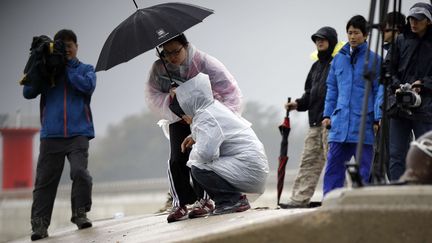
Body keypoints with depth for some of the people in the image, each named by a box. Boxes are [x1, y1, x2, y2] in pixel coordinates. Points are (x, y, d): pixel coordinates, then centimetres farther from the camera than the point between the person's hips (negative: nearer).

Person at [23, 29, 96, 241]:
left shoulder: (85, 69, 12)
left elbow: (88, 86, -10)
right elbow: (28, 92, 5)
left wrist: (66, 69, -8)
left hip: (78, 132, -2)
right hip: (51, 134, 2)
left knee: (80, 172, -18)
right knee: (45, 179, -2)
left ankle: (80, 214, 0)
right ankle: (39, 224, 0)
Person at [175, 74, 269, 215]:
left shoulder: (206, 117, -16)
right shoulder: (216, 107, 15)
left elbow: (205, 153, -29)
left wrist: (193, 153, -5)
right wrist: (195, 137, 20)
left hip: (249, 169, -10)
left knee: (199, 169, -17)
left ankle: (233, 200, -8)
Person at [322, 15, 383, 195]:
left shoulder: (374, 59, 0)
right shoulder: (339, 59, 13)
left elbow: (379, 90, -3)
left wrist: (378, 118, -11)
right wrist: (328, 114, 11)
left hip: (363, 121, -4)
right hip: (340, 121, 4)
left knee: (364, 167, 2)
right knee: (334, 163, 1)